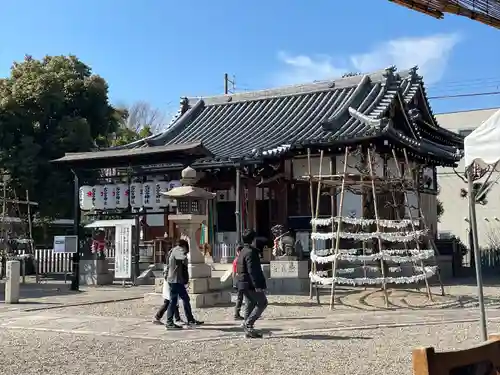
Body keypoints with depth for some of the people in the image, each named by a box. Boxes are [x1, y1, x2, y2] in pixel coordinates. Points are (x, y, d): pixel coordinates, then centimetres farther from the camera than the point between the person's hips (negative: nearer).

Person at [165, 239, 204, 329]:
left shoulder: (176, 251, 19)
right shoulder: (176, 250, -11)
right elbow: (184, 257, -33)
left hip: (179, 281, 10)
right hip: (174, 281, -10)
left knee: (186, 299, 11)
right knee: (173, 301, -5)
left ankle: (190, 320, 15)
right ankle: (169, 323, 0)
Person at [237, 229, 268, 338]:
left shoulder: (242, 252, 16)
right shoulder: (250, 252, -16)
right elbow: (252, 271, -23)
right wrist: (257, 285, -24)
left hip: (243, 284, 10)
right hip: (251, 284, -10)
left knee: (250, 305, 13)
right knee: (262, 303, -2)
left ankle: (248, 329, 14)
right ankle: (248, 323, -9)